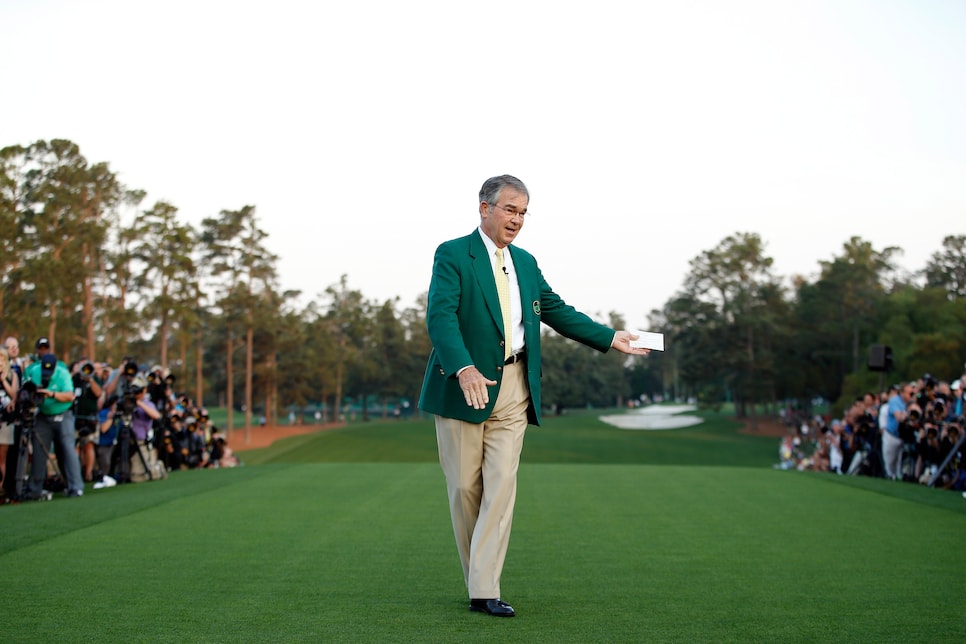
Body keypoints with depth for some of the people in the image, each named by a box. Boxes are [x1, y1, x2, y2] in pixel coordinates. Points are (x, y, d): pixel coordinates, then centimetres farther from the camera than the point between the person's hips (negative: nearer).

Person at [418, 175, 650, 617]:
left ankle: (485, 591, -5)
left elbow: (557, 311, 23)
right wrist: (464, 369, -33)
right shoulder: (453, 255, -5)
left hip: (512, 388, 5)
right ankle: (476, 579, 19)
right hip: (463, 384, -5)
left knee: (502, 485, -5)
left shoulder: (525, 263, 17)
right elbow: (440, 316, -18)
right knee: (465, 487, 4)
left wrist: (610, 338, 16)